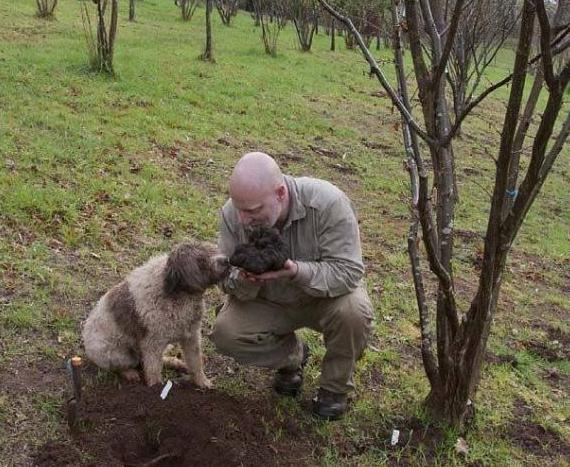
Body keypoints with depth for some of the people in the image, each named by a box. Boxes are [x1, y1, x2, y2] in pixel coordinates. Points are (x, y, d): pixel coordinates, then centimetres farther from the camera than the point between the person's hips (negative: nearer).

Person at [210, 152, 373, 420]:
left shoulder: (328, 203, -31)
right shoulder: (233, 213, -21)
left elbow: (348, 271, -31)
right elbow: (228, 283, -12)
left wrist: (297, 271, -47)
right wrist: (243, 281, -37)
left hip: (323, 295, -2)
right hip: (269, 301, 3)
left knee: (353, 311, -33)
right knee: (225, 332, -20)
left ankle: (335, 386, -2)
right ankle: (293, 356, 10)